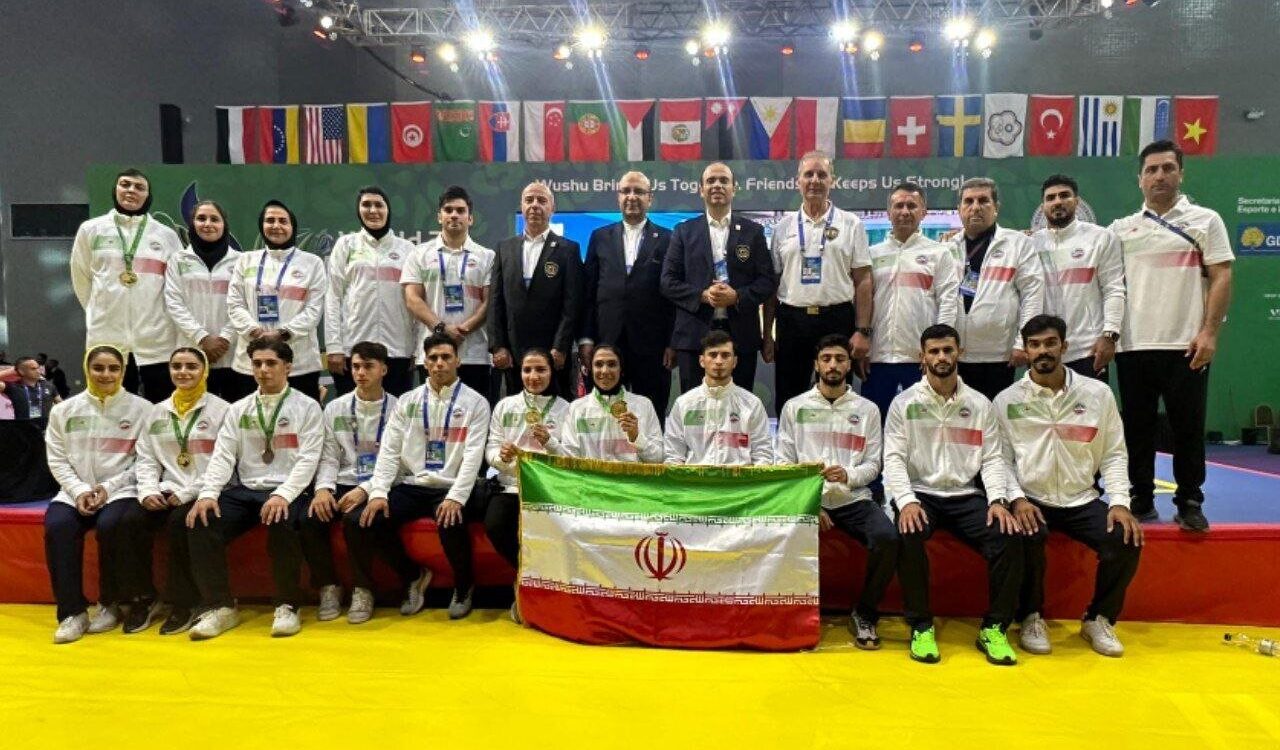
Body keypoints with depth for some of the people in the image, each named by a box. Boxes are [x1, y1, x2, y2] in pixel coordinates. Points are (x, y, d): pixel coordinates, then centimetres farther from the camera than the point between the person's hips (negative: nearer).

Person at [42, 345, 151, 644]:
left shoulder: (141, 409, 1)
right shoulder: (63, 410, 9)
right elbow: (57, 460, 7)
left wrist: (109, 486, -12)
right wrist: (79, 490, -8)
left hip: (122, 491, -3)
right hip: (75, 491, 3)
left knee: (109, 526, -32)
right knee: (56, 526, -27)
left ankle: (111, 604, -9)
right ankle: (72, 611, -16)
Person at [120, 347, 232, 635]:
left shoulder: (221, 409, -1)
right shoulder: (157, 412, 15)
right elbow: (146, 458, 13)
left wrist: (187, 493, -14)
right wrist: (148, 490, -6)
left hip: (201, 494, -4)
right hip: (165, 492, 5)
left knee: (179, 523, -31)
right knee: (131, 521, -22)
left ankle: (184, 602, -13)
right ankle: (146, 596, -3)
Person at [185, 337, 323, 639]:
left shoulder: (307, 407, 3)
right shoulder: (238, 409, 15)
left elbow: (308, 459, -7)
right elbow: (223, 456, 6)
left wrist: (283, 495, -22)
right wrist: (208, 493, -12)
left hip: (288, 492, -4)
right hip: (245, 490, 4)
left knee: (280, 523, -35)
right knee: (200, 524, -20)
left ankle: (287, 606, -18)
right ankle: (219, 606, -9)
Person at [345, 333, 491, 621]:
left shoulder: (475, 403, 0)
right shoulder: (407, 402, 10)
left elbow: (473, 456, -10)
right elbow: (389, 450, 5)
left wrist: (456, 497, -24)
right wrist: (379, 492, -10)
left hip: (452, 489, -4)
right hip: (412, 486, 4)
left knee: (451, 524, -36)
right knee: (357, 521, -15)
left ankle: (464, 586, -2)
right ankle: (413, 576, 9)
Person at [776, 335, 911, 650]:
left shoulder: (867, 409, 13)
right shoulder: (794, 407, 10)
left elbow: (873, 464, 8)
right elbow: (784, 464, 5)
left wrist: (848, 475, -15)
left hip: (854, 498, 1)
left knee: (888, 538, -28)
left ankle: (865, 614, -4)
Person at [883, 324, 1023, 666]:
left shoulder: (980, 404, 9)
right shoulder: (904, 403, 2)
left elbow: (992, 458, 5)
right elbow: (894, 458, -5)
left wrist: (998, 500, -12)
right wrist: (906, 501, -20)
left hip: (967, 495, 3)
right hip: (920, 494, -2)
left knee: (1009, 536, -23)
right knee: (908, 535, -33)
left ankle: (994, 628, -6)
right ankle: (921, 627, -16)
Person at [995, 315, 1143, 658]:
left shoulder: (1098, 393, 4)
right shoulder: (1007, 400, 0)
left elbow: (1114, 454, 5)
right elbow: (1001, 459, -1)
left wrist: (1120, 502, -8)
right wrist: (1017, 499, -16)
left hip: (1082, 500, 2)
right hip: (1031, 501, -2)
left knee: (1126, 540, -22)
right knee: (1027, 537, -33)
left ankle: (1099, 619, 5)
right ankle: (1031, 618, -6)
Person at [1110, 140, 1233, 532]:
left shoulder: (1205, 220, 5)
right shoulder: (1121, 229, 11)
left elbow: (1221, 278, -1)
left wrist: (1209, 332, -10)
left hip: (1186, 345, -2)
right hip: (1133, 347, 2)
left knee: (1188, 428, 3)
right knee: (1137, 428, 7)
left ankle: (1189, 503, 14)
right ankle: (1141, 500, 17)